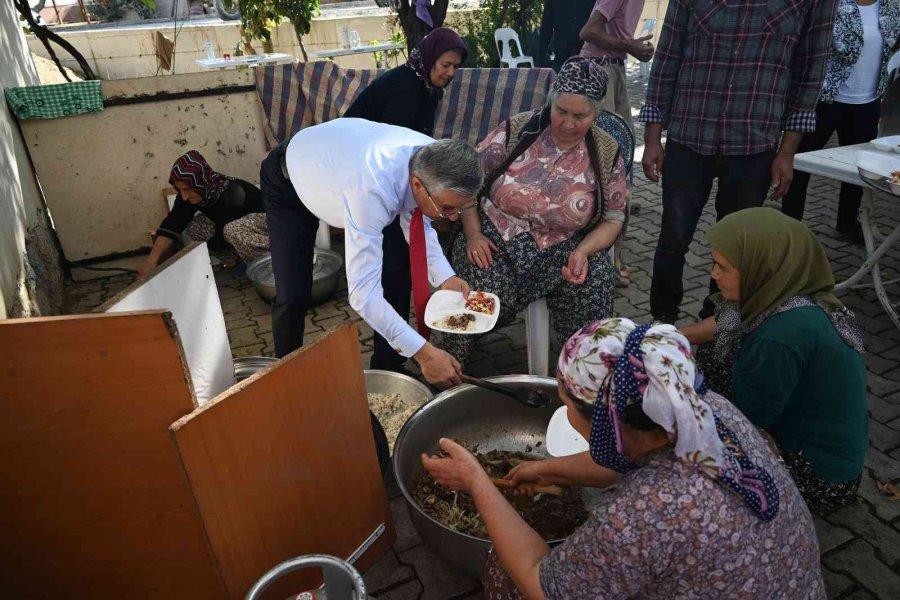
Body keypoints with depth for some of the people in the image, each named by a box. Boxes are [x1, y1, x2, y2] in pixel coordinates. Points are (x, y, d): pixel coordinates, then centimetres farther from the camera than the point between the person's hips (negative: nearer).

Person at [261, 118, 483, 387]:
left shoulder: (432, 163, -28)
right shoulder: (373, 189, -48)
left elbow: (417, 221, -7)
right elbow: (363, 292, -47)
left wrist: (445, 278, -22)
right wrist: (423, 353, -46)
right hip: (289, 179, -5)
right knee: (293, 295, -10)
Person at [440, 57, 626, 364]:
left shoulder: (607, 154, 1)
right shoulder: (515, 131, -3)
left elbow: (613, 218, 5)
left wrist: (584, 251, -14)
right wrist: (473, 235, -10)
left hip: (560, 252, 2)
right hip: (495, 242, -1)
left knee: (596, 277, -27)